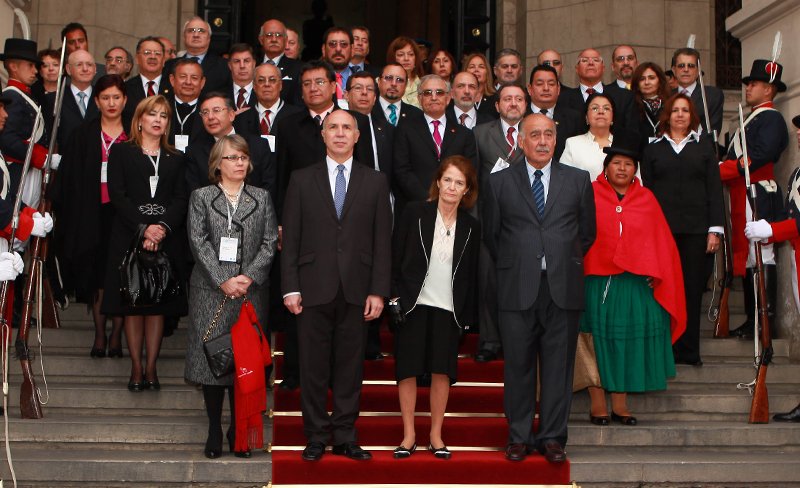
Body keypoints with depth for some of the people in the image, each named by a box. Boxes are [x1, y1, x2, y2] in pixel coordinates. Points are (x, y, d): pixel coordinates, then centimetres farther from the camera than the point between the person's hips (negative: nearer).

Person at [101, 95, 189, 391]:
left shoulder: (176, 159, 16)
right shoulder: (121, 153, 8)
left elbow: (181, 199, 5)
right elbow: (117, 194, -3)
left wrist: (163, 227, -13)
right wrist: (143, 227, -14)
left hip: (166, 239, 2)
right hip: (129, 238, -2)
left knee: (159, 304, 1)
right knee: (132, 303, -1)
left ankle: (151, 368, 5)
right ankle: (136, 368, 4)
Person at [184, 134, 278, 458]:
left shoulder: (262, 198, 11)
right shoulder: (201, 197, 6)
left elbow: (270, 242, 3)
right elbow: (198, 242, -4)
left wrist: (248, 277, -11)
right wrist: (223, 281, -13)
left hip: (251, 293, 1)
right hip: (211, 292, -1)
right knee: (211, 357, 0)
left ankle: (239, 432, 12)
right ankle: (214, 432, 9)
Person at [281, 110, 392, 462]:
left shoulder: (375, 182, 9)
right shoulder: (302, 179, 7)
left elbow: (382, 241, 5)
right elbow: (290, 238, 4)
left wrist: (378, 290, -2)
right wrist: (290, 288, -3)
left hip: (356, 290, 1)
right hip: (314, 288, 0)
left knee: (350, 367, 5)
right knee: (313, 367, 4)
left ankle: (345, 437, 15)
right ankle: (316, 437, 15)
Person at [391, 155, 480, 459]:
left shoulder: (470, 226, 4)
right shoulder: (415, 213, -2)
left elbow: (471, 274, 8)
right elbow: (396, 257, 0)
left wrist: (468, 316, 6)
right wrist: (395, 296, -6)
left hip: (448, 308, 1)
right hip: (413, 305, -1)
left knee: (442, 372, 2)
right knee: (408, 371, 1)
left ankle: (436, 436, 14)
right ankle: (409, 436, 12)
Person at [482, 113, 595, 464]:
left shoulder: (578, 180, 9)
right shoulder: (500, 182, 7)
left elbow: (587, 232, 14)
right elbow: (491, 234, 12)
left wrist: (565, 264, 11)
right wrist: (512, 267, 9)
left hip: (563, 289, 1)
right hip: (517, 289, -1)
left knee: (558, 366, 4)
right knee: (518, 366, 4)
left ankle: (552, 437, 13)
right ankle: (519, 437, 15)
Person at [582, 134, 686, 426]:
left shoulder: (646, 199, 11)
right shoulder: (590, 195, 4)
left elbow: (660, 241, 11)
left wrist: (655, 274, 2)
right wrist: (580, 266, -8)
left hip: (636, 284, 2)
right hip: (597, 282, -2)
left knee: (629, 340, 3)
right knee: (598, 339, 0)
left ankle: (620, 402, 12)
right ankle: (598, 403, 7)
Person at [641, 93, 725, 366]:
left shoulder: (704, 146, 11)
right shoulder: (653, 149, 11)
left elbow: (714, 188, 7)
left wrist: (715, 229, -2)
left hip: (696, 229, 0)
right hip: (662, 229, 0)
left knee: (693, 289, 1)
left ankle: (689, 351, 8)